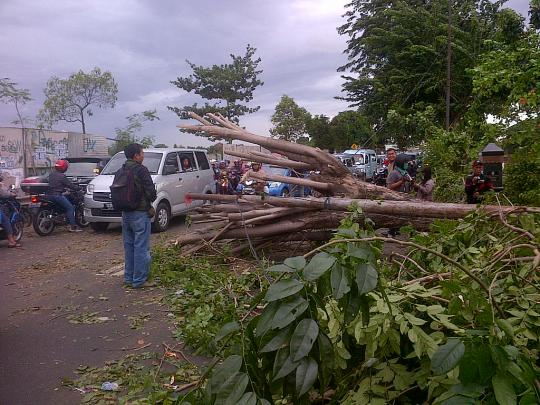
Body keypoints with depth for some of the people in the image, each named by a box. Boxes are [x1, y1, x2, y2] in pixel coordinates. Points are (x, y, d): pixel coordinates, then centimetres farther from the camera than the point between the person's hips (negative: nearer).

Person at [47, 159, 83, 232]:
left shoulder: (51, 174, 15)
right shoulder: (62, 176, -12)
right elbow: (70, 185, -9)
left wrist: (64, 188, 31)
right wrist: (78, 188, 5)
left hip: (49, 194, 9)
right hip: (57, 195, -9)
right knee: (70, 208, -6)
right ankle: (73, 226, -11)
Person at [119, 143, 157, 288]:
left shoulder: (121, 171, 10)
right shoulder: (141, 170, -14)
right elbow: (150, 191, -16)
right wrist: (150, 204, 3)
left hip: (125, 212, 8)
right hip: (140, 212, -8)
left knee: (129, 246, 16)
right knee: (141, 247, -3)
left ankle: (128, 278, 23)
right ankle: (139, 280, 1)